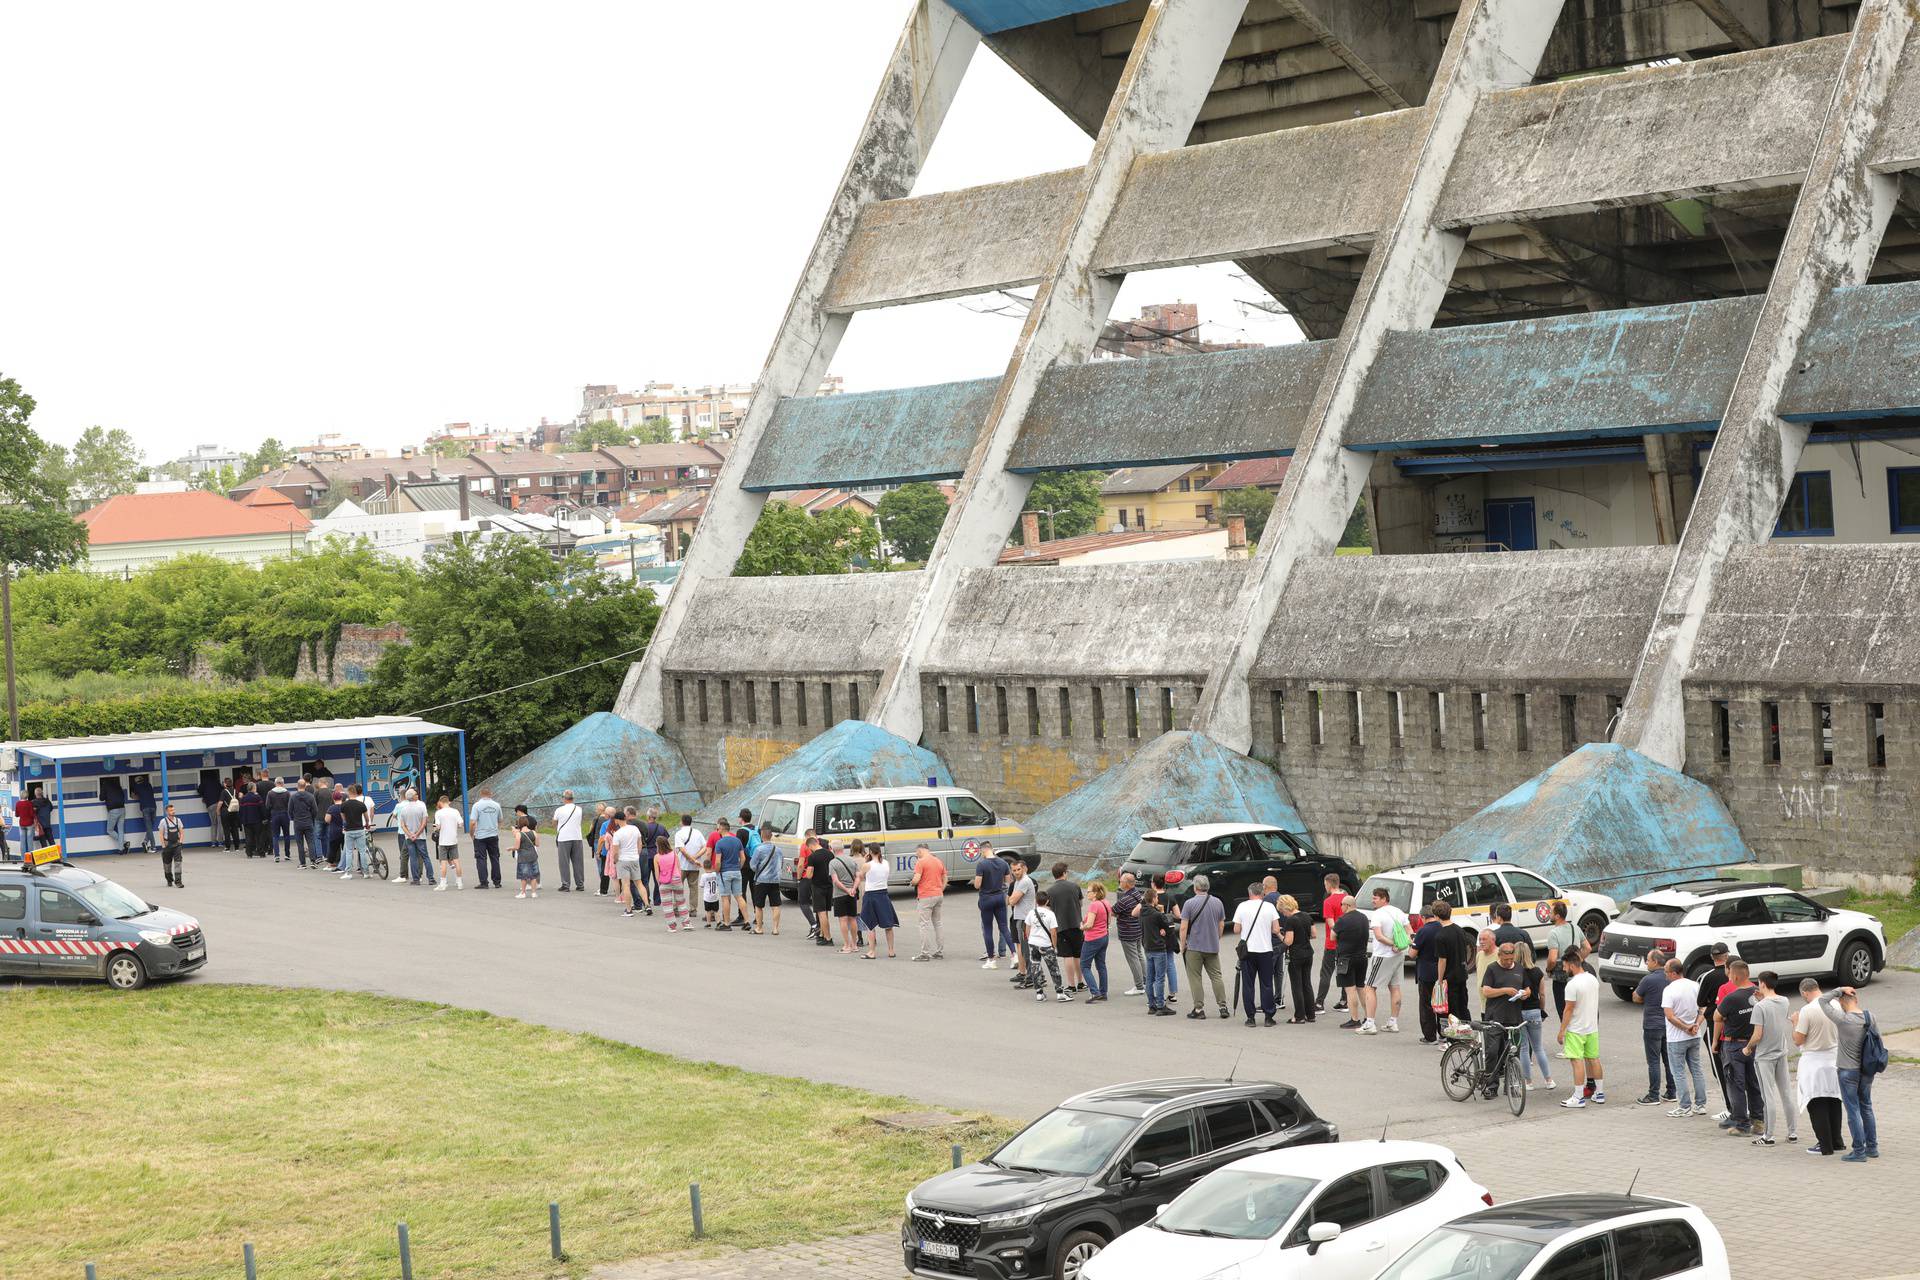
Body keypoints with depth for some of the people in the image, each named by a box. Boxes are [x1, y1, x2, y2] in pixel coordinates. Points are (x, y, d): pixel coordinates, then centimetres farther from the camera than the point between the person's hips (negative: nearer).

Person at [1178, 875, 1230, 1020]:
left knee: (1195, 978, 3)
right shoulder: (1217, 903, 4)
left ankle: (1198, 1009, 1)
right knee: (1216, 976, 9)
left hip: (1194, 947, -4)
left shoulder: (1189, 903, -10)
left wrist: (1182, 944, 0)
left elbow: (1183, 927, -11)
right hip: (1213, 947, 4)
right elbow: (1221, 925, 13)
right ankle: (1223, 1006, 5)